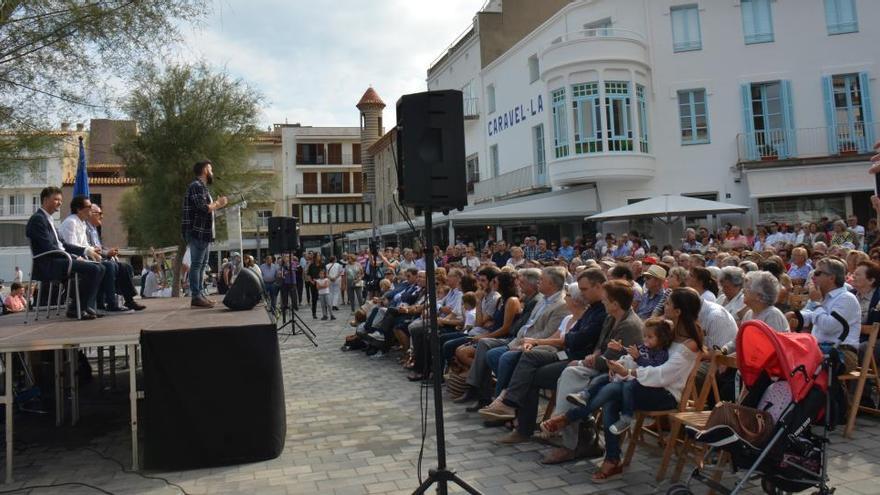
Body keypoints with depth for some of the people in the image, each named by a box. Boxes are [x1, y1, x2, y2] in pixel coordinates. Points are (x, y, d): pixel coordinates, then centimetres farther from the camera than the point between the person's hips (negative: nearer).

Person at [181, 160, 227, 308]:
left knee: (202, 264, 13)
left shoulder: (202, 187, 21)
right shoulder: (196, 186, -11)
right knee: (196, 264, -9)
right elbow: (203, 208, -22)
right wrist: (218, 204, -9)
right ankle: (196, 297, -9)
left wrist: (217, 204, 16)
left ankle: (200, 295, 18)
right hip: (197, 232, -11)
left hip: (203, 232, 11)